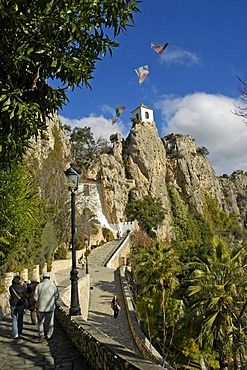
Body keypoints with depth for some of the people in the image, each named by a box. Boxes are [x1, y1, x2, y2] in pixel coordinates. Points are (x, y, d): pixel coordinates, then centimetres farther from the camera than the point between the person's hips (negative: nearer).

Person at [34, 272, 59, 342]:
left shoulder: (39, 285, -3)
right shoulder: (53, 285, -5)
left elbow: (35, 297, -2)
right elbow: (57, 295, -3)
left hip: (41, 306, 1)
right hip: (50, 306, -1)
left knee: (41, 321, 14)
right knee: (50, 322, 13)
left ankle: (41, 335, -1)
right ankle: (48, 336, 20)